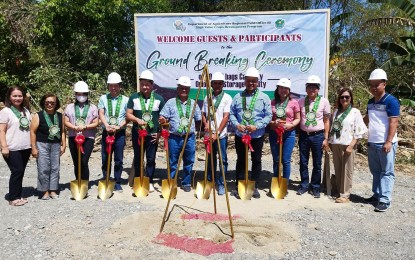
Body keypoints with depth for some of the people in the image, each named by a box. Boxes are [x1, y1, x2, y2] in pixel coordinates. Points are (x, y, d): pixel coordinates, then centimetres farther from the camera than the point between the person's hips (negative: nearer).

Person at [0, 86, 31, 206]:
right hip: (12, 149, -6)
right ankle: (13, 198, 4)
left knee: (20, 172, 10)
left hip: (25, 148, 6)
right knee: (17, 171, -6)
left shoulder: (25, 111, 13)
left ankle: (18, 195, 20)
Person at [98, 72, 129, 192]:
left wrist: (118, 126, -17)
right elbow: (101, 114, -3)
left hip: (120, 133, -1)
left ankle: (117, 183, 16)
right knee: (105, 159, 8)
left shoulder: (125, 100, 4)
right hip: (106, 132, 1)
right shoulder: (103, 98, 7)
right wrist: (107, 125, -20)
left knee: (118, 160, 4)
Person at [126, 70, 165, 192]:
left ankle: (150, 182, 18)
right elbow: (128, 114, -1)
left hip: (152, 135, 0)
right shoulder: (134, 97, 2)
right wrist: (137, 120, -20)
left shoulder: (159, 99, 1)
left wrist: (159, 133, -2)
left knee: (151, 159, 6)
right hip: (137, 134, 1)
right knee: (137, 159, 11)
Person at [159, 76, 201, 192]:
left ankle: (186, 183, 25)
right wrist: (162, 120, -20)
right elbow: (162, 117, 0)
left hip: (189, 137, 2)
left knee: (189, 162, 10)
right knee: (173, 162, 7)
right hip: (174, 138, -2)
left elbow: (199, 119, 14)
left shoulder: (193, 103, 10)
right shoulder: (170, 102, 3)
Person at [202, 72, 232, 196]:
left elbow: (226, 117, -10)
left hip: (221, 134, -4)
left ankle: (221, 184, 8)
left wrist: (217, 133, -15)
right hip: (209, 134, 4)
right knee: (210, 158, 13)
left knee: (223, 159, -2)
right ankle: (210, 181, 27)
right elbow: (204, 114, 15)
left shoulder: (227, 98, -4)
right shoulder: (207, 98, 10)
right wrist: (206, 124, -6)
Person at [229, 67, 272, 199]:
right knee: (240, 161, 10)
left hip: (257, 135, -1)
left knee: (256, 161, 9)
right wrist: (236, 124, -13)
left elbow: (268, 115, -5)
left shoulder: (264, 97, -2)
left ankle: (254, 187, 22)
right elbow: (232, 113, 4)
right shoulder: (238, 97, 4)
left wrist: (257, 126, -17)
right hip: (240, 135, 1)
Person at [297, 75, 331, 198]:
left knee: (317, 164, 8)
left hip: (318, 136, -1)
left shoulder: (324, 102, -3)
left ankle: (315, 187, 22)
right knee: (303, 163, 11)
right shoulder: (301, 101, 1)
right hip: (304, 135, 2)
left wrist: (326, 138, -2)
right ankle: (304, 185, 26)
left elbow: (326, 120, 1)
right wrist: (297, 134, -5)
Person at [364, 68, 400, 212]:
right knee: (375, 171, 13)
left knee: (387, 172, 0)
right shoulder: (371, 102, 12)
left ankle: (385, 200, 2)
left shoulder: (391, 101, -10)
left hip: (385, 143, -7)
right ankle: (377, 194, 23)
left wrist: (389, 142, -20)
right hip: (372, 142, 7)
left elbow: (393, 122, -15)